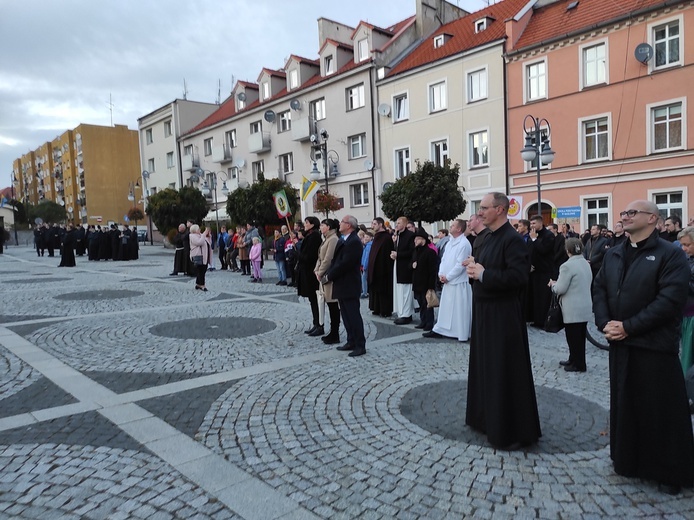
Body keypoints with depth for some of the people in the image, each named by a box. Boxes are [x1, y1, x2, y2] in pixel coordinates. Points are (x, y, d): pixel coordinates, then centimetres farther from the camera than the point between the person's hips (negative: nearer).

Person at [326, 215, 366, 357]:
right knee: (346, 316, 15)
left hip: (349, 286, -9)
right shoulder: (342, 240, 13)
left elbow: (345, 263, -22)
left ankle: (360, 346, 4)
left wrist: (329, 276, -14)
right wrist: (328, 274, -2)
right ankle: (351, 342, 25)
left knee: (354, 316, -3)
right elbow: (335, 259, 13)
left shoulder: (354, 242, -17)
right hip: (341, 285, 9)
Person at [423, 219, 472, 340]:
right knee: (445, 307, 14)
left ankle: (461, 334, 10)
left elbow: (460, 265, -19)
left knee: (459, 309, 0)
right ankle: (439, 330, 21)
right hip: (448, 281, 9)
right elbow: (444, 259, 15)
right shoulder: (450, 242, 13)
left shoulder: (464, 244, -16)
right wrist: (441, 274, 0)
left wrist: (447, 277, -13)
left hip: (458, 282, -9)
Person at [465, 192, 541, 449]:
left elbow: (519, 276, -27)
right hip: (485, 310, 10)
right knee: (486, 367, 18)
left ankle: (512, 430, 13)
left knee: (505, 372, 0)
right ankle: (487, 417, 34)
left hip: (502, 315, -10)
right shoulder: (490, 237, 12)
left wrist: (483, 274, -23)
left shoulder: (512, 239, -17)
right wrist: (476, 266, -1)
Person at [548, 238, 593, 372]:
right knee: (580, 336, 16)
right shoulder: (586, 263, 10)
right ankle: (574, 360, 28)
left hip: (573, 310, -9)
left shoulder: (567, 265, -18)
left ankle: (578, 364, 10)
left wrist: (553, 284, 4)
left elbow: (560, 289, -18)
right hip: (585, 307, 9)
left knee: (573, 337, 2)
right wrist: (558, 283, 19)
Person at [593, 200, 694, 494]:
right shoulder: (613, 255, 13)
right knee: (624, 404, 14)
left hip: (655, 346, -6)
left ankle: (669, 471, 23)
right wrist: (604, 323, -8)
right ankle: (628, 460, 30)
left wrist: (628, 327, -19)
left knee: (661, 410, 5)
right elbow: (599, 289, 9)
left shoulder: (670, 255, -8)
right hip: (620, 344, 6)